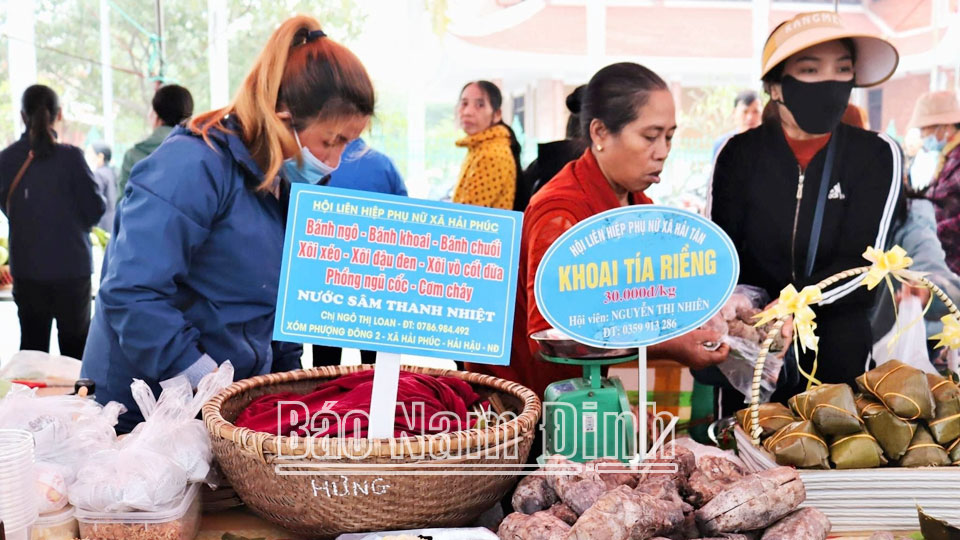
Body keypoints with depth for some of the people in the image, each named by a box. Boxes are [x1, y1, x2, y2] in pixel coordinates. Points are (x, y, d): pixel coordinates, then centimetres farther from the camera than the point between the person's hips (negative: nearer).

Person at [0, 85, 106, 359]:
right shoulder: (70, 156, -13)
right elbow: (95, 210, -9)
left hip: (26, 269, 3)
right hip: (71, 267, -3)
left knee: (32, 347, 13)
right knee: (75, 347, 9)